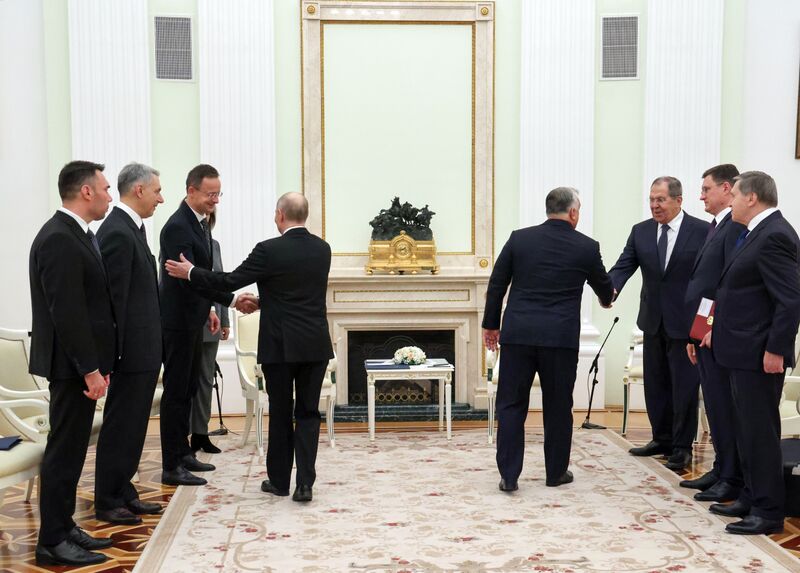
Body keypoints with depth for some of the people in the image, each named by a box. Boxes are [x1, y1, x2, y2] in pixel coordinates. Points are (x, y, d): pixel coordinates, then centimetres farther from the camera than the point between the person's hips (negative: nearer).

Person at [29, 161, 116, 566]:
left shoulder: (76, 235, 13)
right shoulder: (59, 239, -19)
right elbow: (66, 312, -23)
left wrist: (98, 362, 16)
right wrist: (90, 369, -21)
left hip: (81, 361, 10)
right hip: (71, 365, -10)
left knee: (71, 448, 15)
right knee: (64, 450, -3)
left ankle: (63, 527, 24)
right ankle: (52, 542, 5)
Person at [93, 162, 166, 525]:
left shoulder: (131, 228, 14)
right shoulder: (117, 232, -17)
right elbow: (113, 298, -20)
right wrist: (118, 352, -19)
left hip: (144, 349, 10)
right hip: (132, 349, -10)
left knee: (132, 426, 16)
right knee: (120, 427, 0)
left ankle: (123, 492, 26)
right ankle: (107, 502, 10)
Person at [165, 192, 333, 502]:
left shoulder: (269, 250, -13)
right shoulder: (323, 249, 5)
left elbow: (231, 281, -9)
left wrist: (190, 272, 4)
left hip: (280, 345, -3)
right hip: (315, 345, 4)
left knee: (280, 413, 9)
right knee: (308, 413, 7)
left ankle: (279, 480, 19)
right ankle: (304, 482, 1)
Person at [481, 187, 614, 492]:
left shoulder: (519, 238, 3)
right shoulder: (586, 247, 1)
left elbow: (496, 284, 5)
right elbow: (603, 287, 17)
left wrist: (490, 324, 15)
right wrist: (607, 298, 41)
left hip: (518, 333, 1)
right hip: (561, 337, -1)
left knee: (511, 404, 6)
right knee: (558, 406, 12)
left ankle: (509, 475, 5)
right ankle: (556, 471, 23)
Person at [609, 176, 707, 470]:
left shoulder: (702, 231, -8)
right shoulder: (640, 231, 4)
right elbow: (624, 265, -3)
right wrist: (610, 288, -24)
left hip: (687, 322, -5)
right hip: (654, 321, 5)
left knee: (684, 386, 1)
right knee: (655, 384, 14)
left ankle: (682, 447, 12)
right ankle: (662, 439, 28)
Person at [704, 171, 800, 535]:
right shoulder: (758, 233, 13)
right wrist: (721, 330, 17)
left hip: (760, 354, -10)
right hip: (743, 351, 10)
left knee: (760, 431, -3)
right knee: (747, 429, 18)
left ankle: (768, 512, 6)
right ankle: (752, 499, 29)